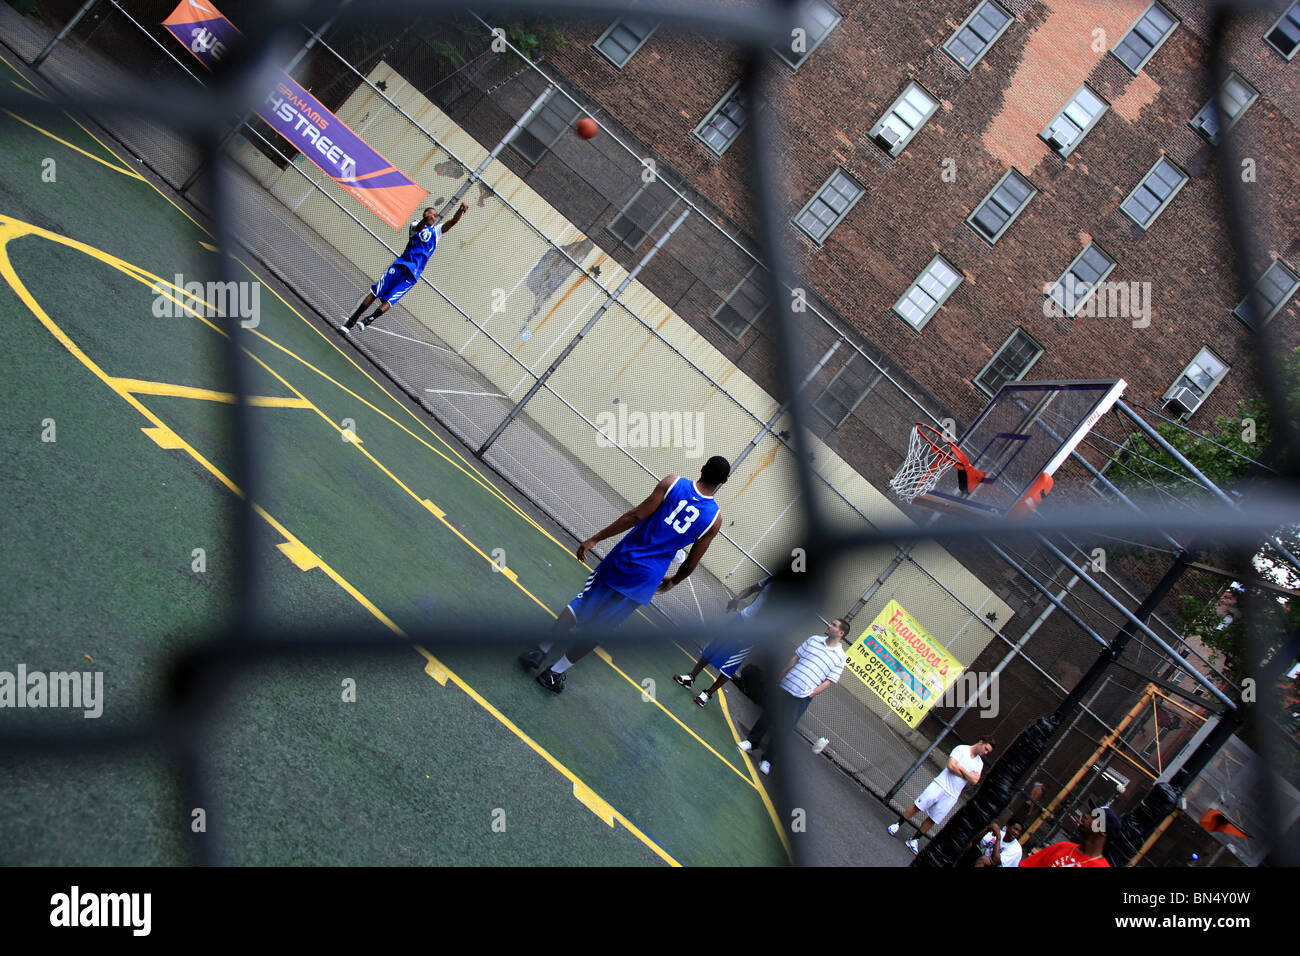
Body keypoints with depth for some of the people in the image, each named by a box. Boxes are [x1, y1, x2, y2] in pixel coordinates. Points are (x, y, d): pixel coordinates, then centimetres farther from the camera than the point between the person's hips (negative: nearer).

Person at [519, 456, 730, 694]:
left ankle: (540, 650, 13)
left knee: (579, 605, 17)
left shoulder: (673, 483, -7)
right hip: (646, 580, 1)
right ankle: (555, 673, 13)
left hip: (622, 559, -1)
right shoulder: (715, 518, -2)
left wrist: (595, 539, -7)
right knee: (598, 629, 12)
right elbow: (690, 564, 4)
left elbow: (636, 516, -12)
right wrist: (672, 582, 25)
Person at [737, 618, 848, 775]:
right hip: (785, 686, 4)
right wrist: (781, 675, 12)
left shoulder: (840, 657, -3)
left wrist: (810, 694, -11)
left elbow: (829, 681, -4)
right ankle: (752, 742, 29)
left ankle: (768, 759, 10)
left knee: (783, 728, -3)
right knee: (768, 716, 9)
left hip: (801, 698, -3)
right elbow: (796, 657, 14)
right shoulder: (814, 639, 8)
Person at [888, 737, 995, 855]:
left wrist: (960, 768, -8)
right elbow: (951, 766, -14)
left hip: (951, 797, 4)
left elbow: (974, 780, -3)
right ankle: (898, 825, 12)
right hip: (940, 785, -4)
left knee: (932, 820, 2)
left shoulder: (979, 763, 13)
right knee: (917, 806, -7)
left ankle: (914, 840, 14)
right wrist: (966, 775, -5)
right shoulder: (961, 749, -1)